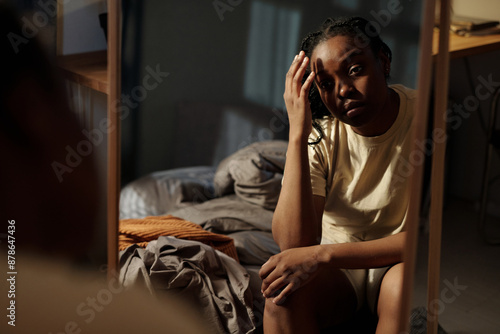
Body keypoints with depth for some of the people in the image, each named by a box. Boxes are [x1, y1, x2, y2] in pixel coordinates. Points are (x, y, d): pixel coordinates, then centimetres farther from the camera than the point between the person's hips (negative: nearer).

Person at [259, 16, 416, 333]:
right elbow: (292, 243, -23)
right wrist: (297, 134, -29)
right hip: (333, 266, 2)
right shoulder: (319, 133, -12)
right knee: (284, 287, -30)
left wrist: (323, 253, -30)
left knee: (405, 284, -36)